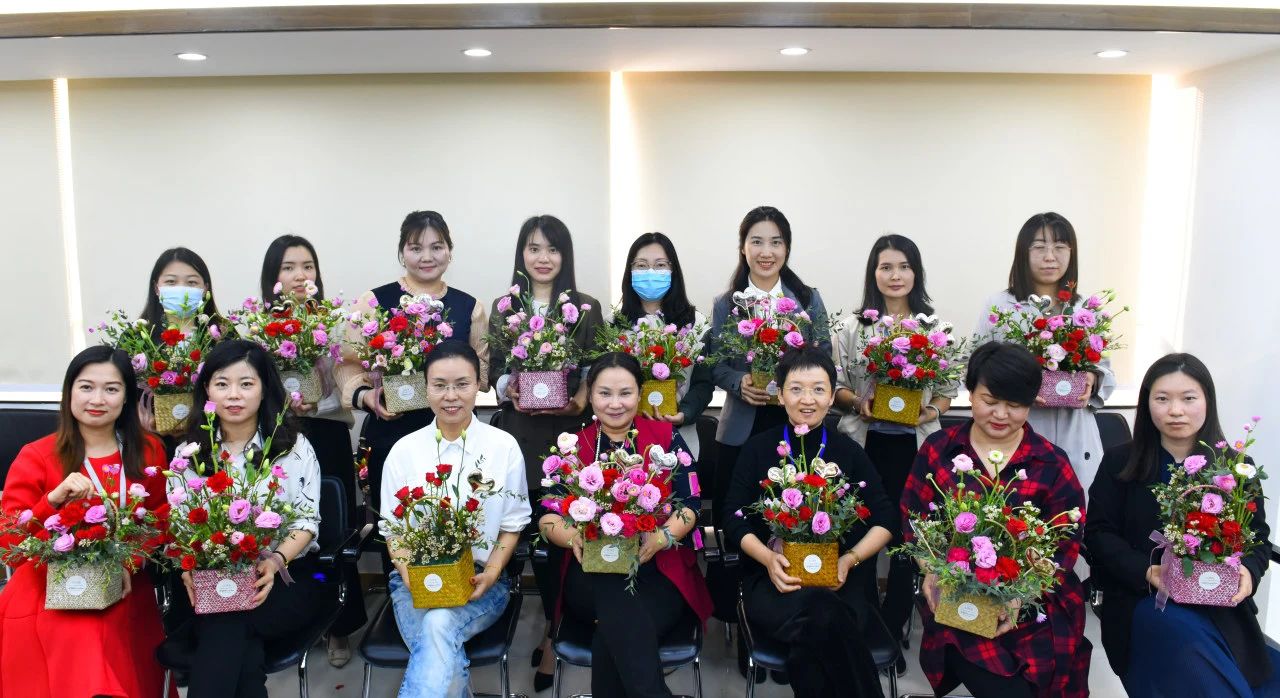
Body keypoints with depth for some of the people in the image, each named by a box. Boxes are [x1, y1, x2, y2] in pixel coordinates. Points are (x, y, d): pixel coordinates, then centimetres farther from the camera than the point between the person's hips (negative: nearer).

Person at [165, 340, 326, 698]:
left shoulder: (295, 447, 1)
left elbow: (307, 521, -4)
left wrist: (276, 561, -24)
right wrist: (189, 567, -18)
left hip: (287, 577, -2)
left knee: (225, 626, -33)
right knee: (240, 649, -28)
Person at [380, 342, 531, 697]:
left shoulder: (504, 446, 0)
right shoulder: (404, 450, 3)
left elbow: (512, 524, 4)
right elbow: (392, 527, 6)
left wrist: (491, 573, -13)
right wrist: (409, 574, -13)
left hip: (481, 579, 0)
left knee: (439, 625, -34)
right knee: (447, 659, -29)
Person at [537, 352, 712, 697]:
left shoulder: (666, 437, 7)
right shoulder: (572, 446, 10)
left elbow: (691, 504, 1)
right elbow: (547, 515, 5)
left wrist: (661, 538, -19)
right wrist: (573, 537, -17)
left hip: (659, 571, -1)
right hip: (591, 574, 2)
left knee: (613, 634, -33)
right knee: (616, 597, -35)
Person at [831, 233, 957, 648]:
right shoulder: (853, 328, 3)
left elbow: (949, 389, 7)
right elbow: (835, 385, 4)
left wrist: (930, 410, -12)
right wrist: (859, 402, -14)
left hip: (915, 446, 1)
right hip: (865, 443, 0)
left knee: (907, 537, 5)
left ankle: (890, 632, 22)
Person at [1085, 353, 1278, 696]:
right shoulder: (1120, 462, 4)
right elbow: (1099, 533, 0)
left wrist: (1248, 571, -14)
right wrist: (1146, 571, -17)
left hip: (1222, 604, 2)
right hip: (1143, 600, -2)